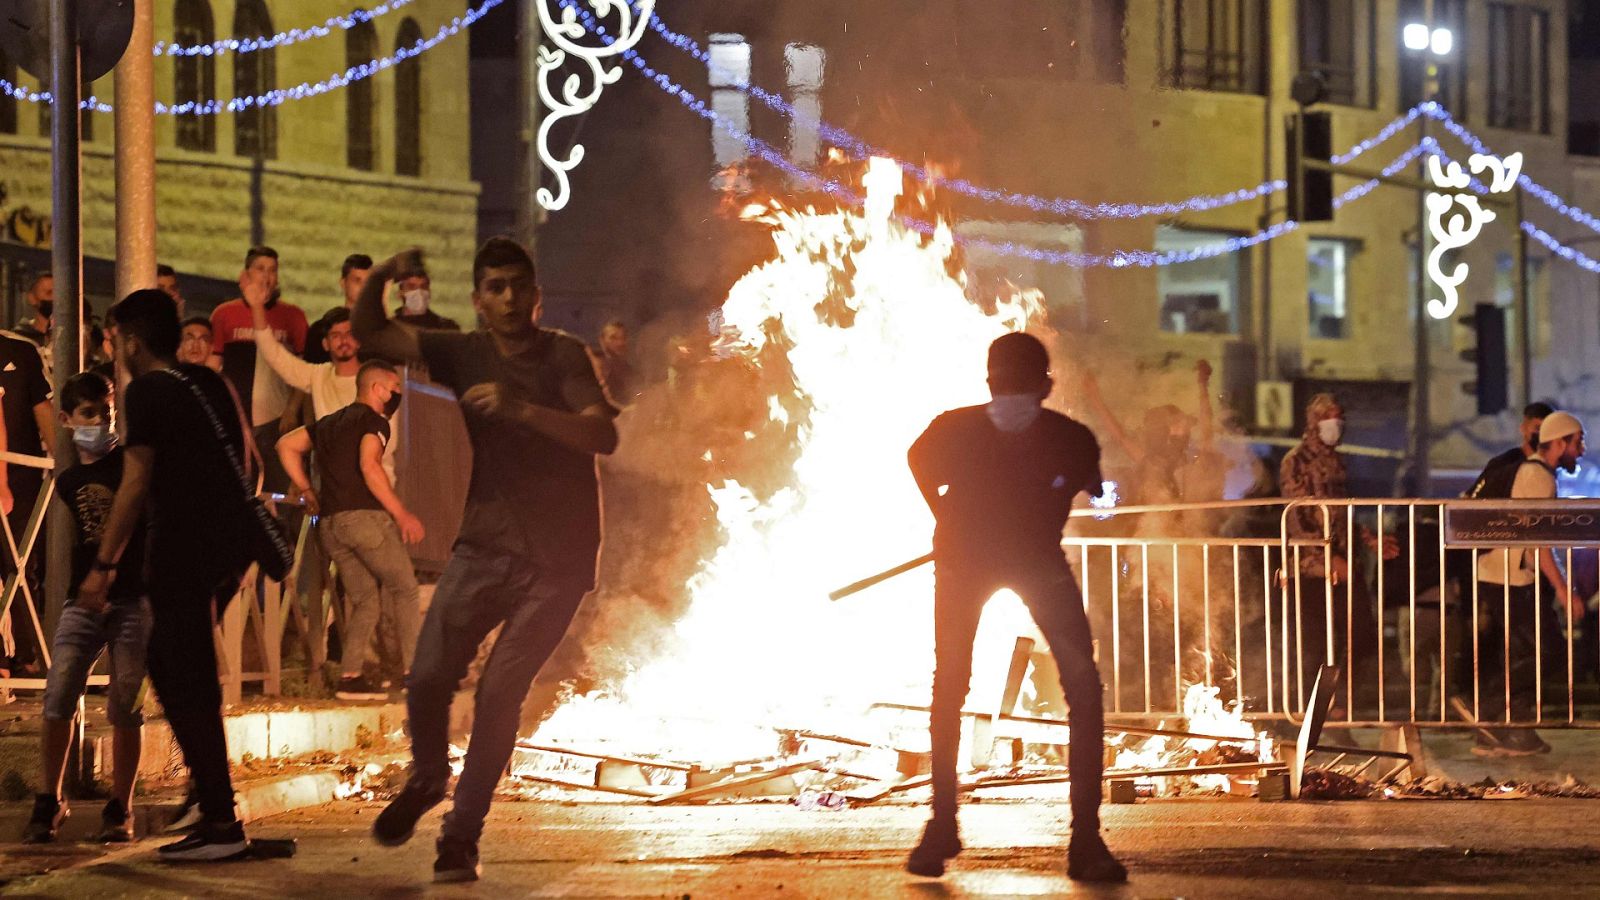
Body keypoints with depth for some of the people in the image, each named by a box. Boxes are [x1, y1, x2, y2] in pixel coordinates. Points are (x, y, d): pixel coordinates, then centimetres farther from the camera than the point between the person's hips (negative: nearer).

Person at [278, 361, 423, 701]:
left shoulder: (329, 423, 23)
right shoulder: (373, 421, -2)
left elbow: (287, 445, 27)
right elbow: (369, 466, -16)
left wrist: (306, 491, 24)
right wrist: (402, 515, -15)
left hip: (330, 523, 7)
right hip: (365, 516, -7)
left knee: (365, 599, 10)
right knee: (403, 589, 3)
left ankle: (349, 676, -2)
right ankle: (413, 670, -2)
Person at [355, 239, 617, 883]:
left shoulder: (562, 355, -5)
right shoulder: (465, 354, 7)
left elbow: (603, 436, -18)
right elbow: (369, 334, 9)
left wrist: (521, 409, -29)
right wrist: (380, 278, -10)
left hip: (557, 557, -3)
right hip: (486, 544, 3)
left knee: (501, 690, -10)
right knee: (428, 676, -9)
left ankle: (462, 835, 2)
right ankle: (427, 780, 21)